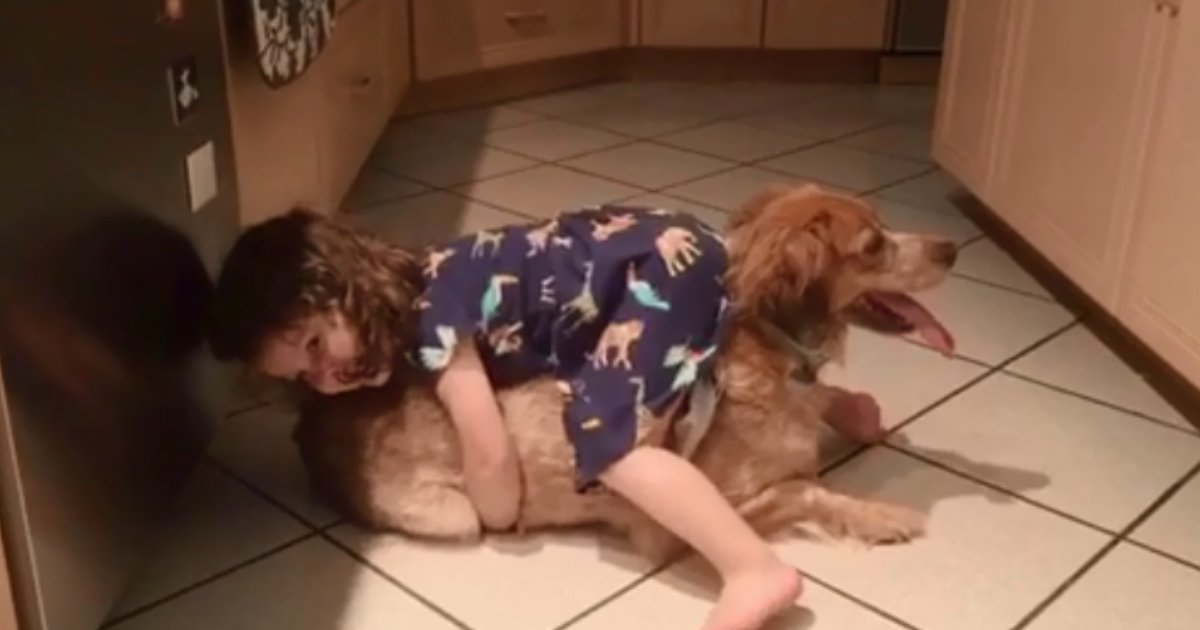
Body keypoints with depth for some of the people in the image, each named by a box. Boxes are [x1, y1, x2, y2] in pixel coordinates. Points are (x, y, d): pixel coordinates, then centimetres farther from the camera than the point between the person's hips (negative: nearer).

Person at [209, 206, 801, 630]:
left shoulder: (431, 316, -24)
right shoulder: (406, 297, 3)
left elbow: (490, 455, -25)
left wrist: (498, 515, -7)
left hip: (674, 260, -9)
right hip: (652, 251, 10)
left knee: (606, 434, -24)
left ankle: (757, 570, -27)